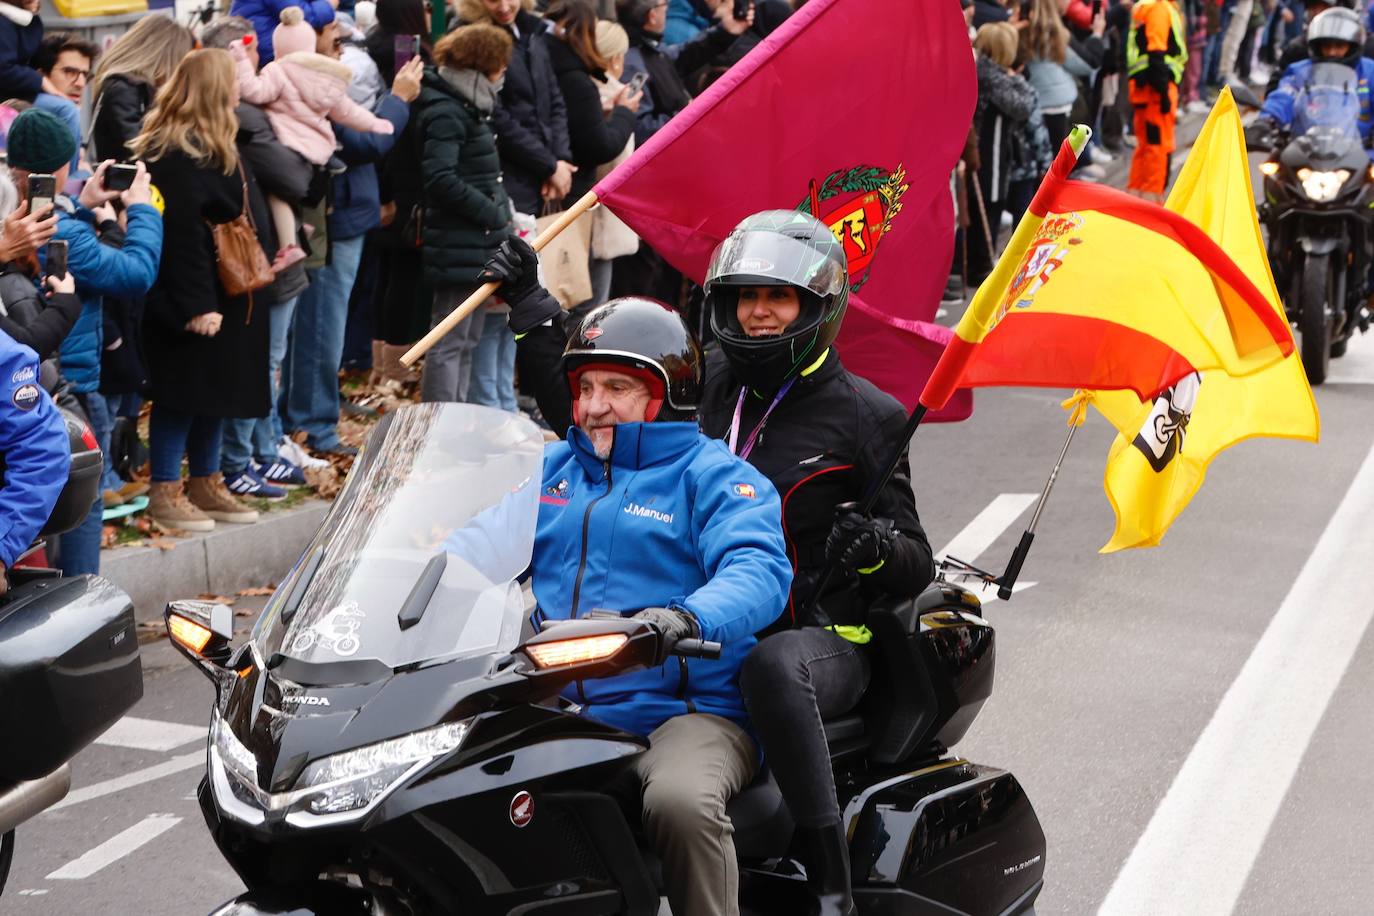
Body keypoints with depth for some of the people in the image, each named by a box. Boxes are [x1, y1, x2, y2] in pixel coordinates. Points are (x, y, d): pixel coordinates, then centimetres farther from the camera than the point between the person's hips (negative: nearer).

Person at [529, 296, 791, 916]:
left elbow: (758, 572, -16)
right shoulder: (551, 468, 21)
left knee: (681, 801, -37)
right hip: (561, 713, 5)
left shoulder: (714, 477, 2)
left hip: (690, 712, -5)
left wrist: (689, 617, -38)